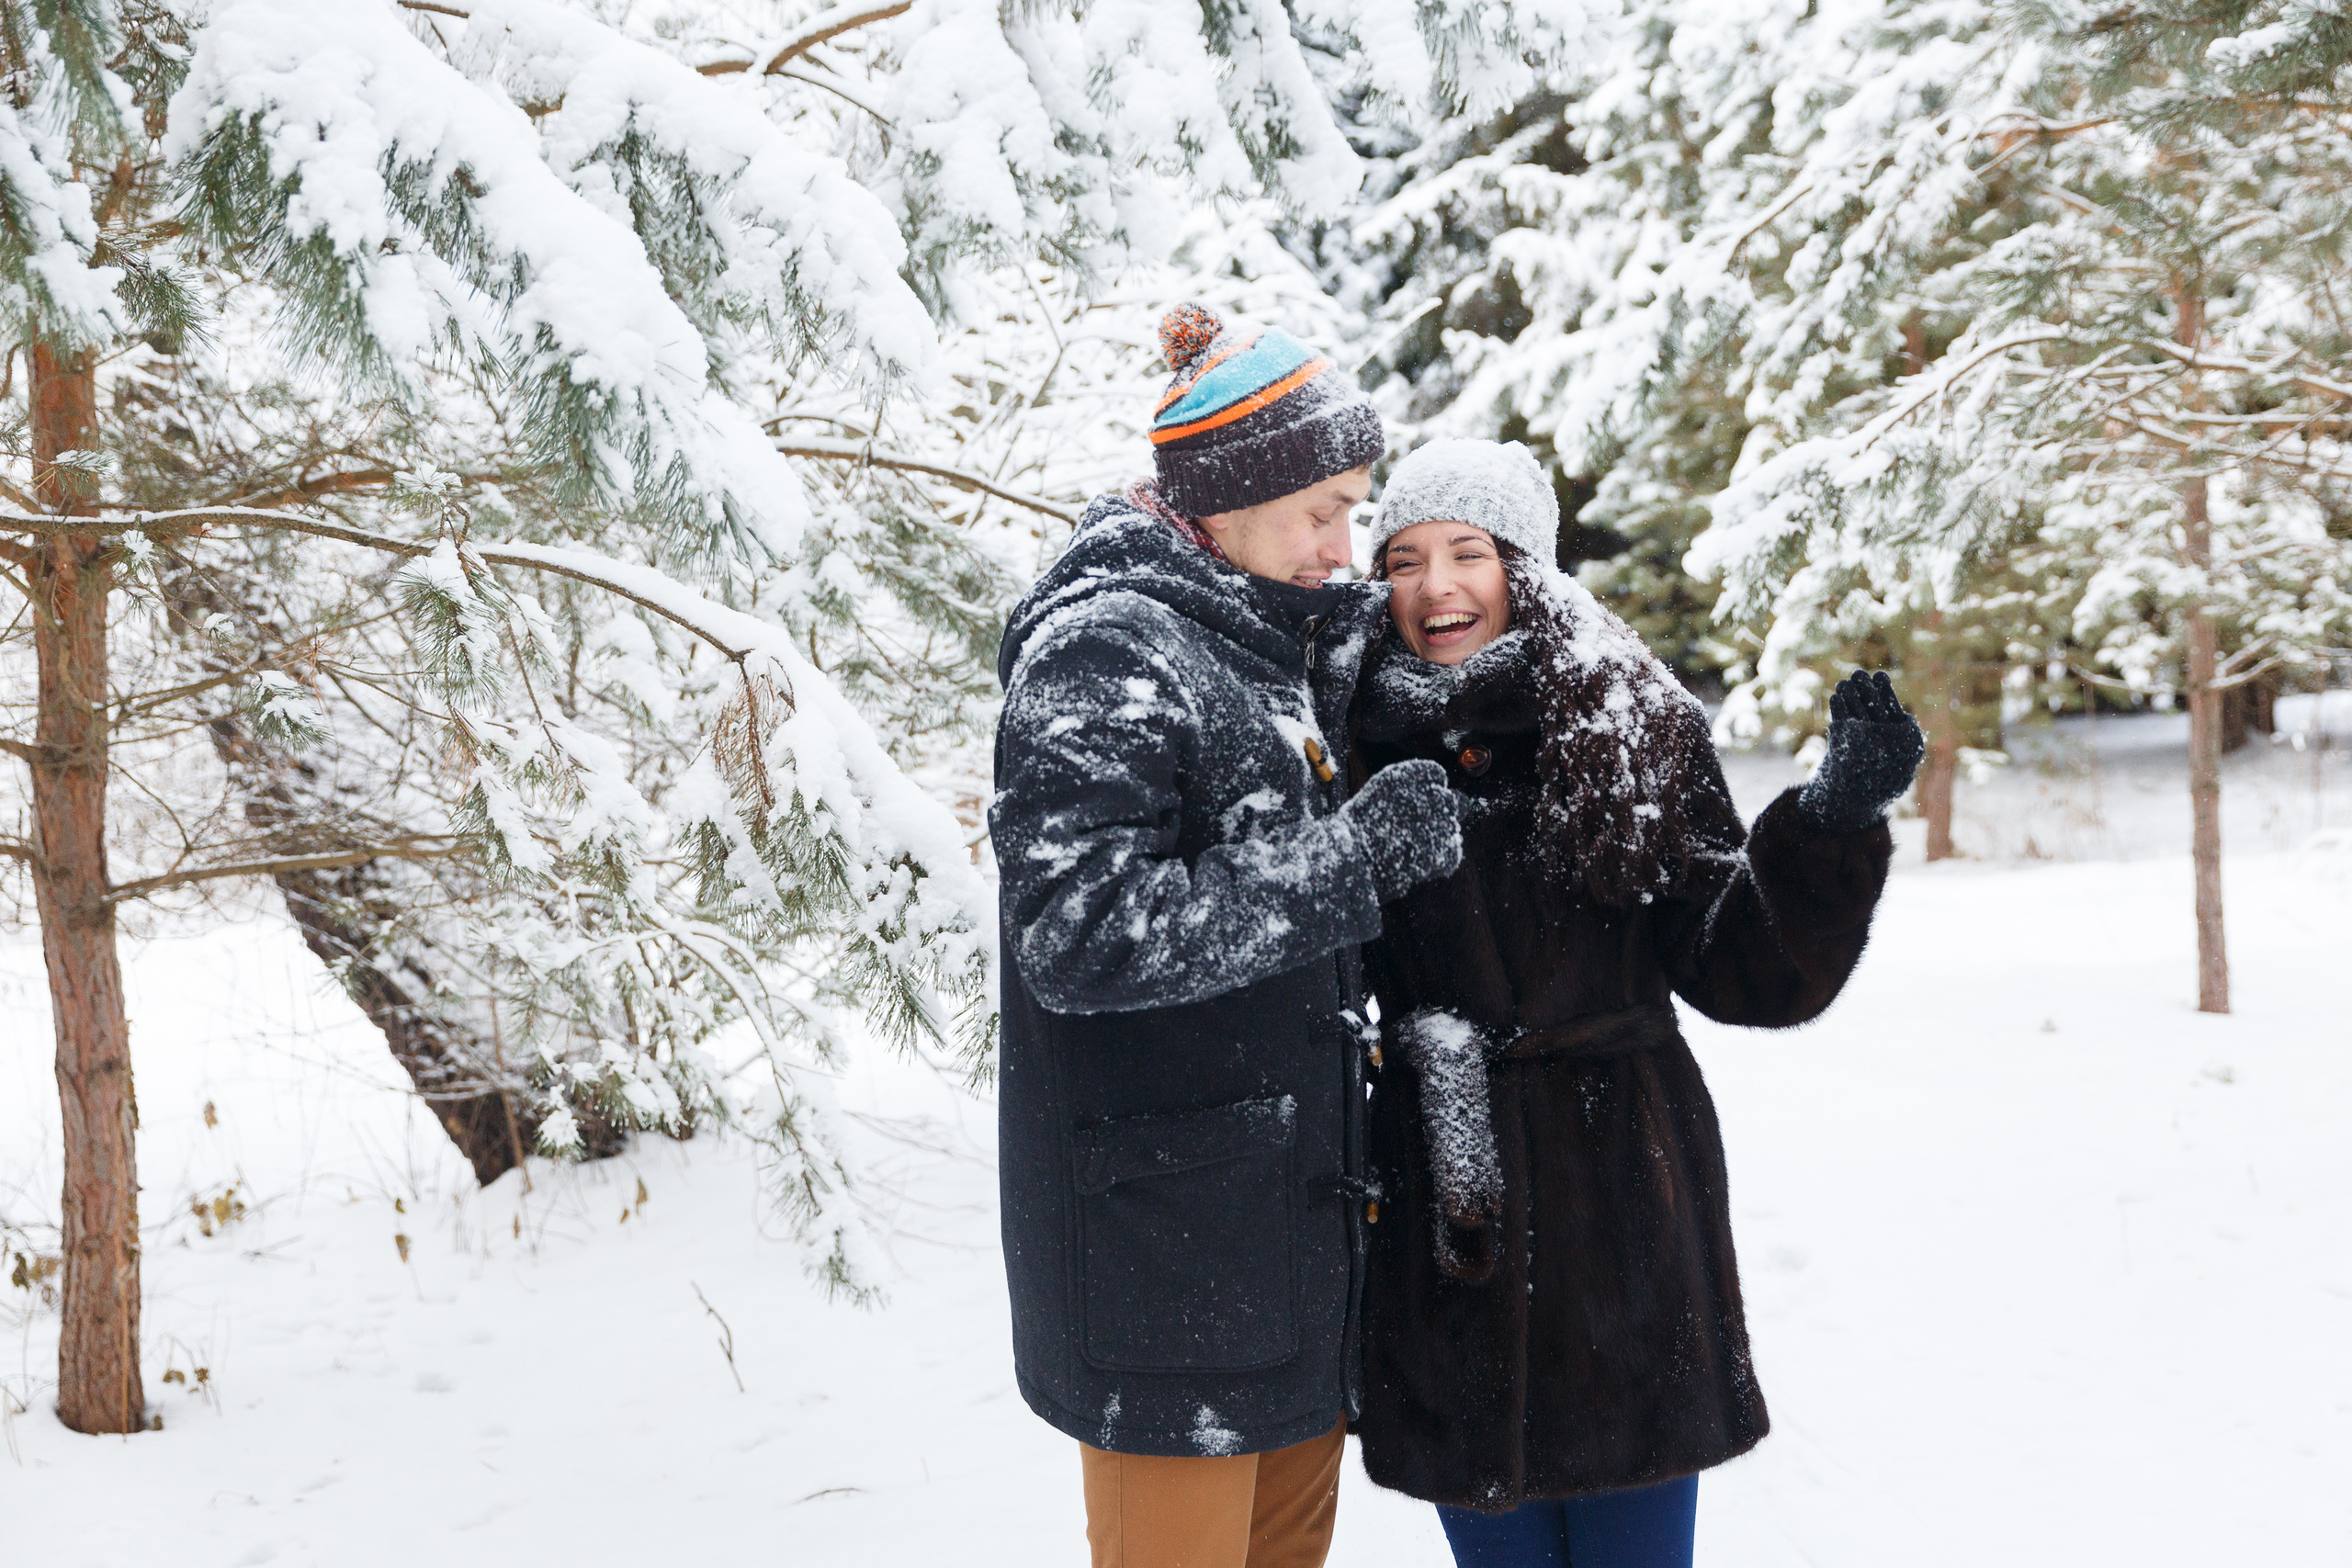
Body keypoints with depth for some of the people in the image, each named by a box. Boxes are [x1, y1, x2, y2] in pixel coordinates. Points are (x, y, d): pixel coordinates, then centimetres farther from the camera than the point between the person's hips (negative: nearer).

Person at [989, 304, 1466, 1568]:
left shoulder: (1266, 645, 13)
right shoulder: (1103, 652, -15)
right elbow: (1079, 936, -26)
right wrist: (1356, 856, -26)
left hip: (1293, 1221, 9)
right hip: (1163, 1256, -9)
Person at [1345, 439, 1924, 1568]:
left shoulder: (1635, 731, -1)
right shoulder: (1359, 744, 2)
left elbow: (1749, 974, -4)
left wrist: (1834, 822, -18)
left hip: (1622, 1219, -1)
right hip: (1441, 1226, 1)